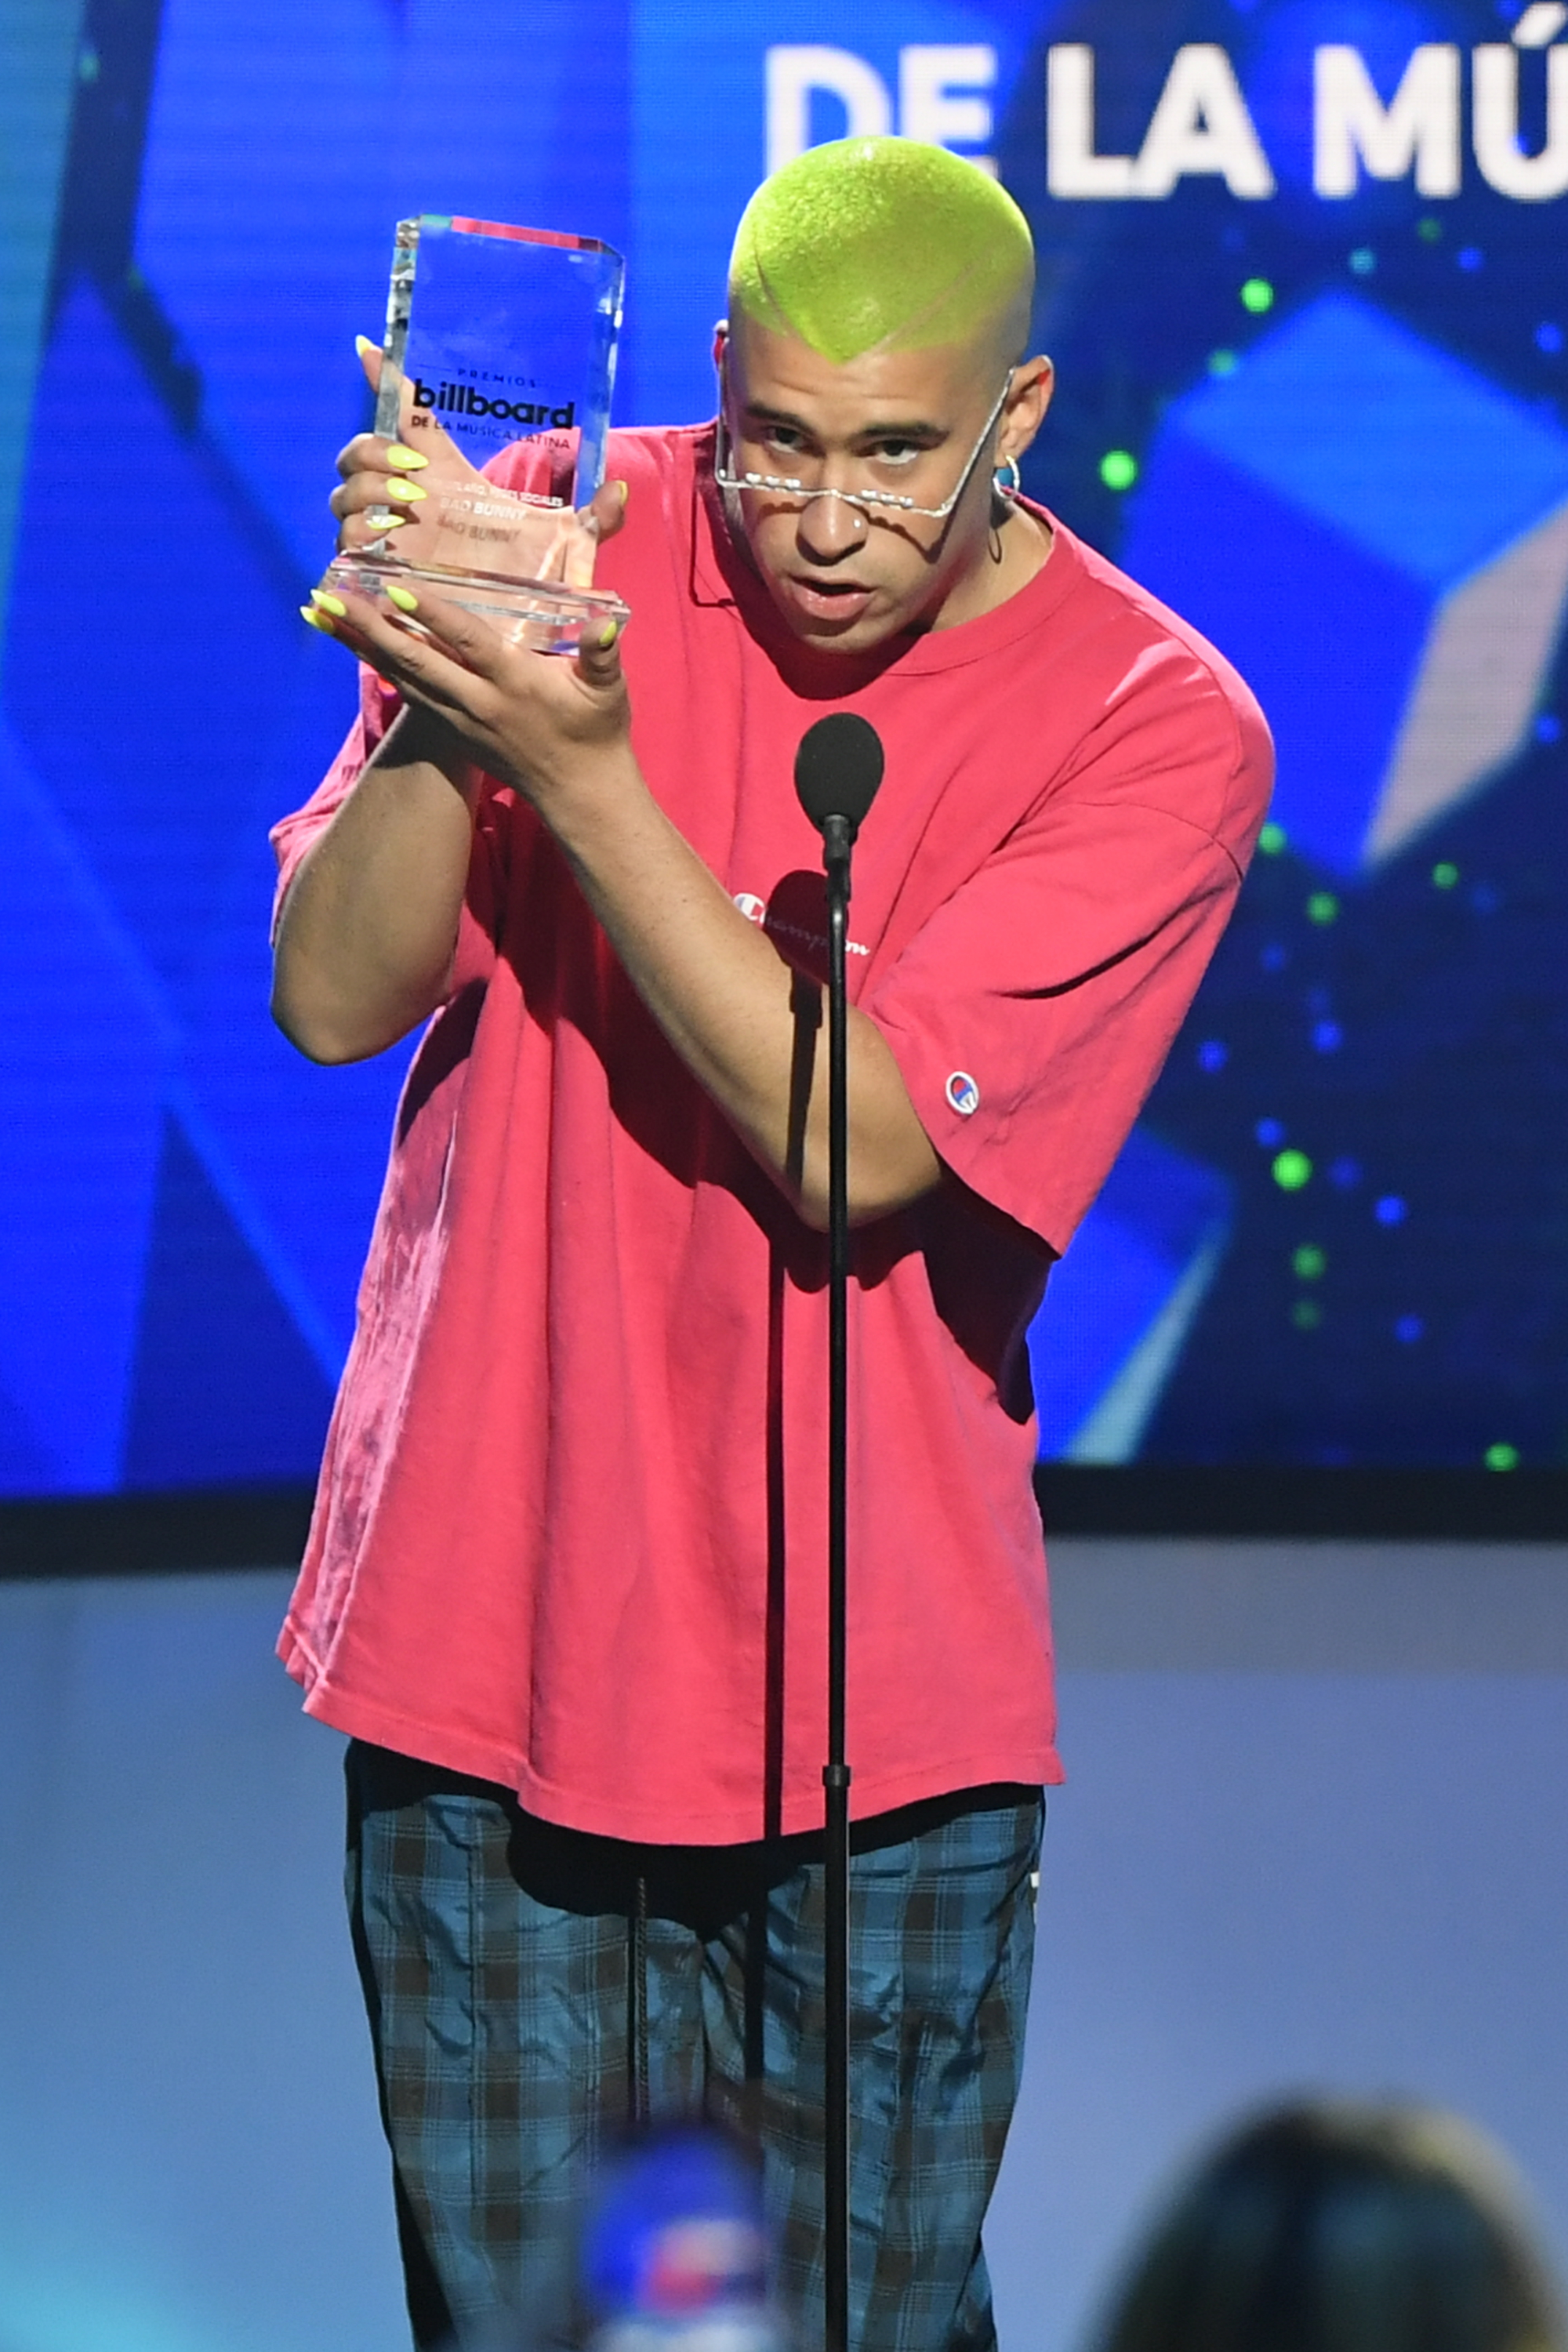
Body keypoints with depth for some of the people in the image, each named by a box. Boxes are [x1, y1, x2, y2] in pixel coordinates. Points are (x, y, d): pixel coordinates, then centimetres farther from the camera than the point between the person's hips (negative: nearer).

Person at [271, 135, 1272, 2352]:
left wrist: (583, 769, -26)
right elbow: (335, 998, -5)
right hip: (487, 1655, 2)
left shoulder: (1160, 731, -9)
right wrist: (441, 711, -24)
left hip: (867, 1718, -2)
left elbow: (860, 1148, -18)